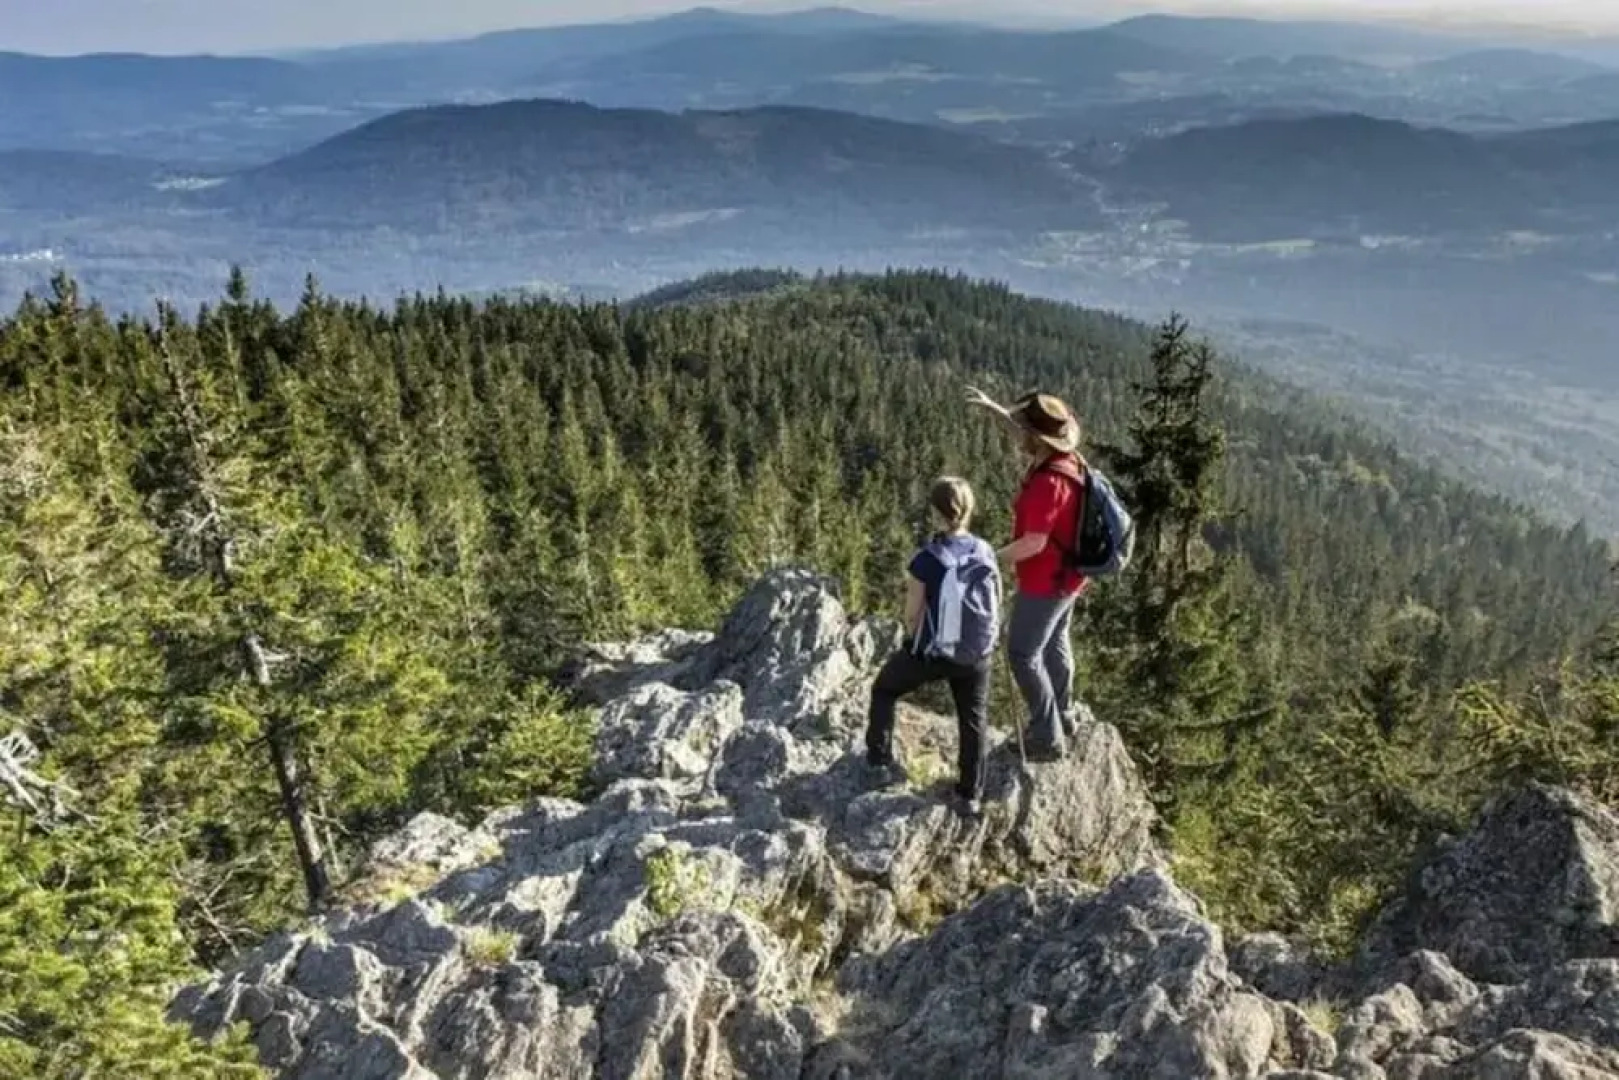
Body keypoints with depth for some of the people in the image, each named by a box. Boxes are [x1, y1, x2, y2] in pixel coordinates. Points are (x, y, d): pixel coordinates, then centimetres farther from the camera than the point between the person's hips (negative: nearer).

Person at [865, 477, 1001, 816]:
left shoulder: (925, 561, -21)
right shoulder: (987, 555, -8)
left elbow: (913, 616, -13)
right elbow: (996, 608, 1)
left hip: (932, 652, -3)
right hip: (976, 655, 3)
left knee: (884, 689, 23)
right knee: (973, 721, 17)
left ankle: (880, 759, 28)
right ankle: (970, 795, 24)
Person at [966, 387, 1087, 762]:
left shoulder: (1048, 482, -32)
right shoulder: (1067, 458, -4)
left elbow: (1035, 543, -31)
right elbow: (1029, 432, 17)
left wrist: (993, 558, -19)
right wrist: (993, 408, 13)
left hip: (1046, 582, -10)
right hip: (1067, 575, 10)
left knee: (1023, 655, 2)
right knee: (1055, 645, 25)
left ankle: (1048, 739, 9)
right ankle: (1061, 719, 43)